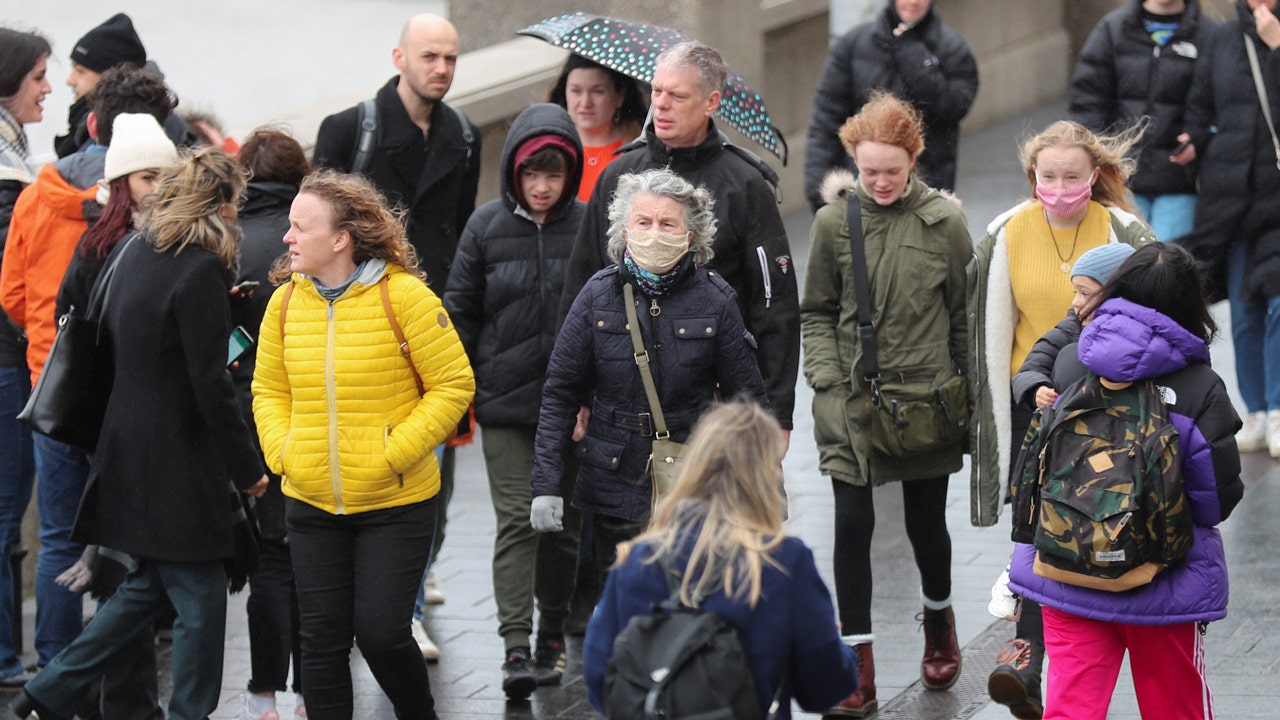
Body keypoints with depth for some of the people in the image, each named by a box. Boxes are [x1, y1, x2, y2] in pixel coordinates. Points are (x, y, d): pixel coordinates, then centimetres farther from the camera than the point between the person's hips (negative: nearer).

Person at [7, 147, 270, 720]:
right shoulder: (200, 272, -18)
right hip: (178, 463, -9)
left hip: (128, 449, 9)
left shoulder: (135, 251, 7)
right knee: (200, 596, 3)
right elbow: (210, 385, -18)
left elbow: (109, 333, 17)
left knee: (150, 583, 19)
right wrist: (247, 468, -11)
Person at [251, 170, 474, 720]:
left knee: (381, 632, -5)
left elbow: (454, 386, -9)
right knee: (322, 638, 5)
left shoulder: (403, 295, -11)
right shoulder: (285, 301, 2)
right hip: (311, 504, 4)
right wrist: (281, 451, -3)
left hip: (396, 503, -4)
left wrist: (394, 454, -13)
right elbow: (268, 391, 13)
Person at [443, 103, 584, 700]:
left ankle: (552, 633, 24)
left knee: (562, 520, 9)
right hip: (504, 398, -1)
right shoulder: (487, 227, 1)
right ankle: (515, 646, -10)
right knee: (516, 520, -7)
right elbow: (460, 311, 6)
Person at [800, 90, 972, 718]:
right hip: (852, 401, 0)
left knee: (926, 520, 11)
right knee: (852, 525, -4)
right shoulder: (834, 221, -2)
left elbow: (963, 316, 4)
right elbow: (816, 313, 7)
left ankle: (940, 622, 42)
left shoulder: (944, 221, -4)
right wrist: (827, 382, -5)